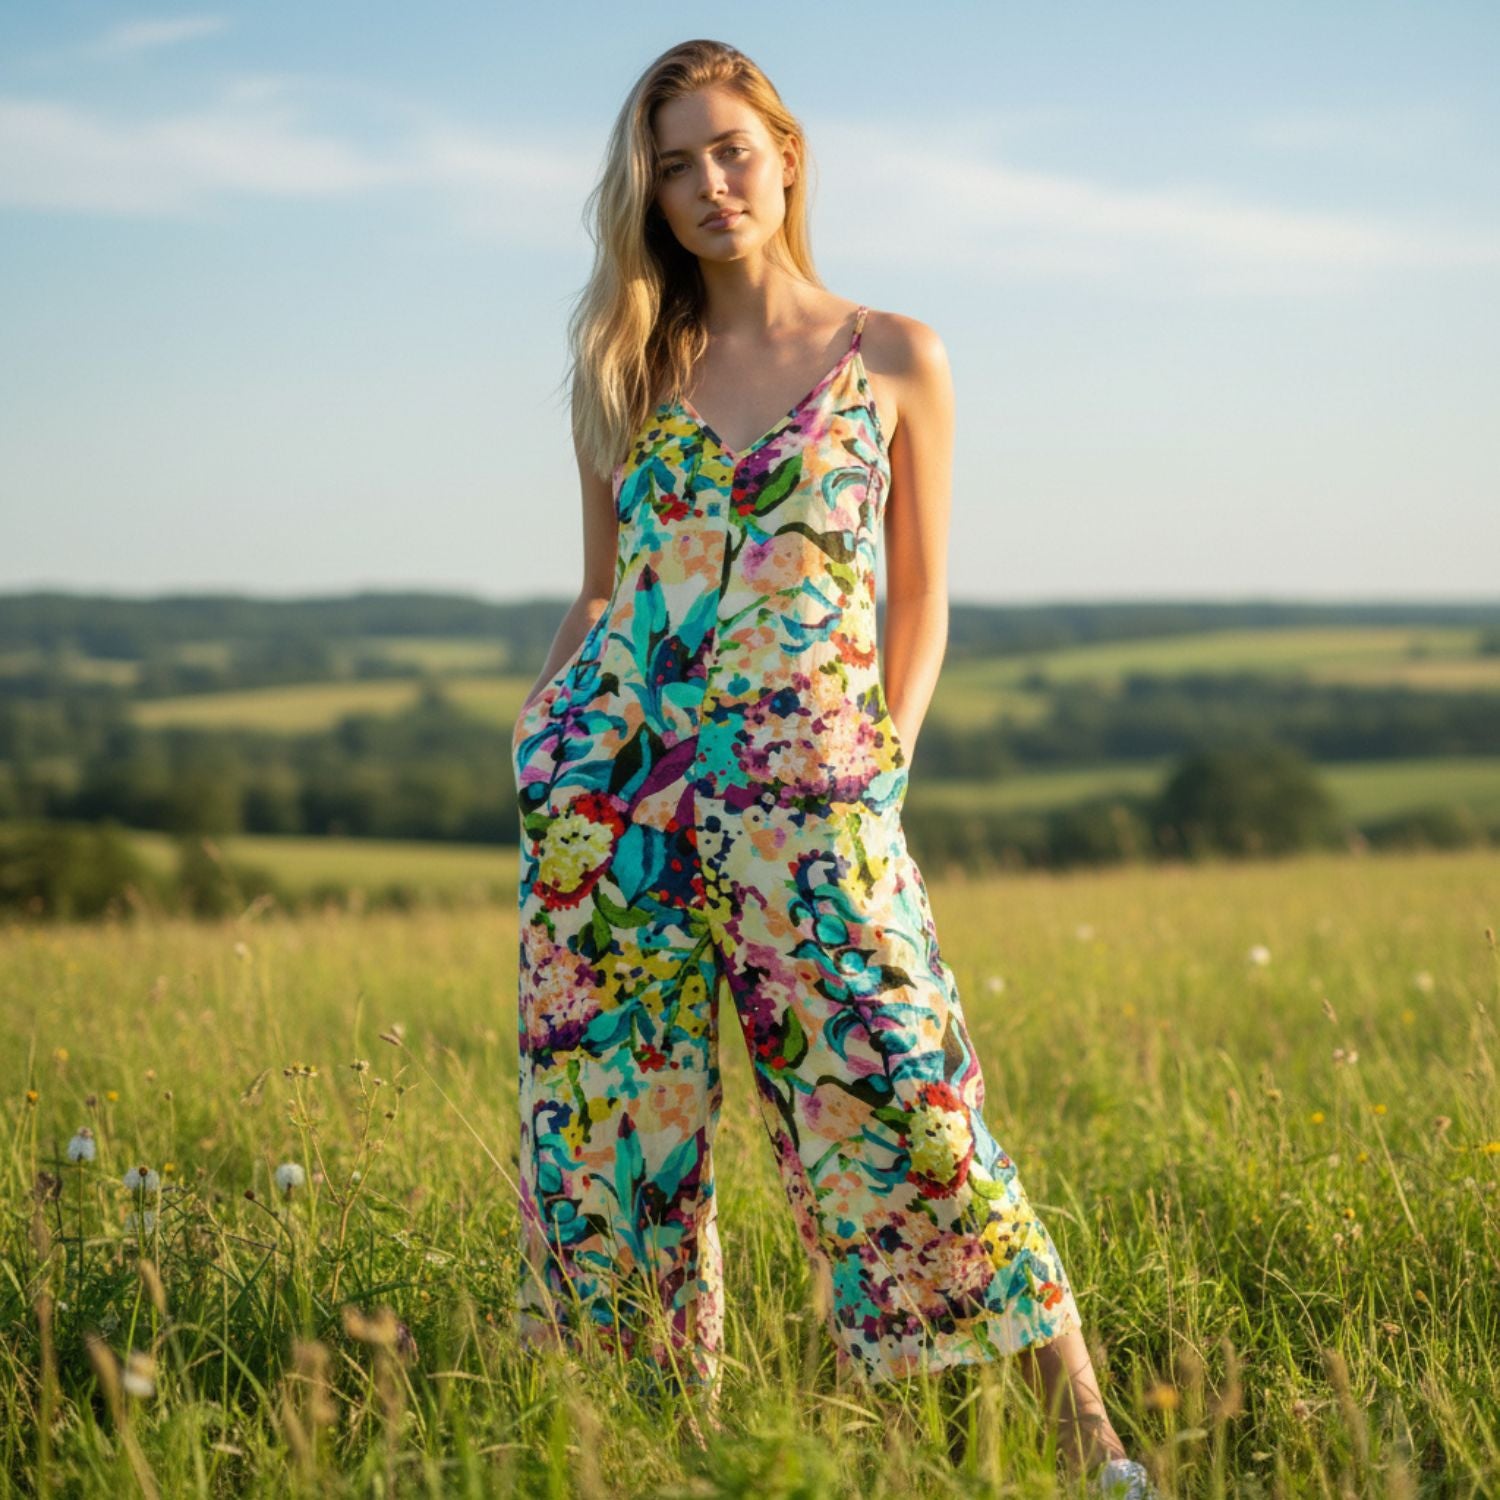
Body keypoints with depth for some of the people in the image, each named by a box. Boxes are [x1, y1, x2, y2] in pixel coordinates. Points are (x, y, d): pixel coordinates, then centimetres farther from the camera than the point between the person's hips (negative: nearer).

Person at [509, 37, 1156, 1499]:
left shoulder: (894, 358, 6)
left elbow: (919, 604, 8)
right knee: (615, 1113, 4)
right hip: (609, 773, 4)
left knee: (899, 1101, -11)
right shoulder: (625, 372, 13)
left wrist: (884, 759, -4)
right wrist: (540, 736, 8)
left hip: (804, 783, -3)